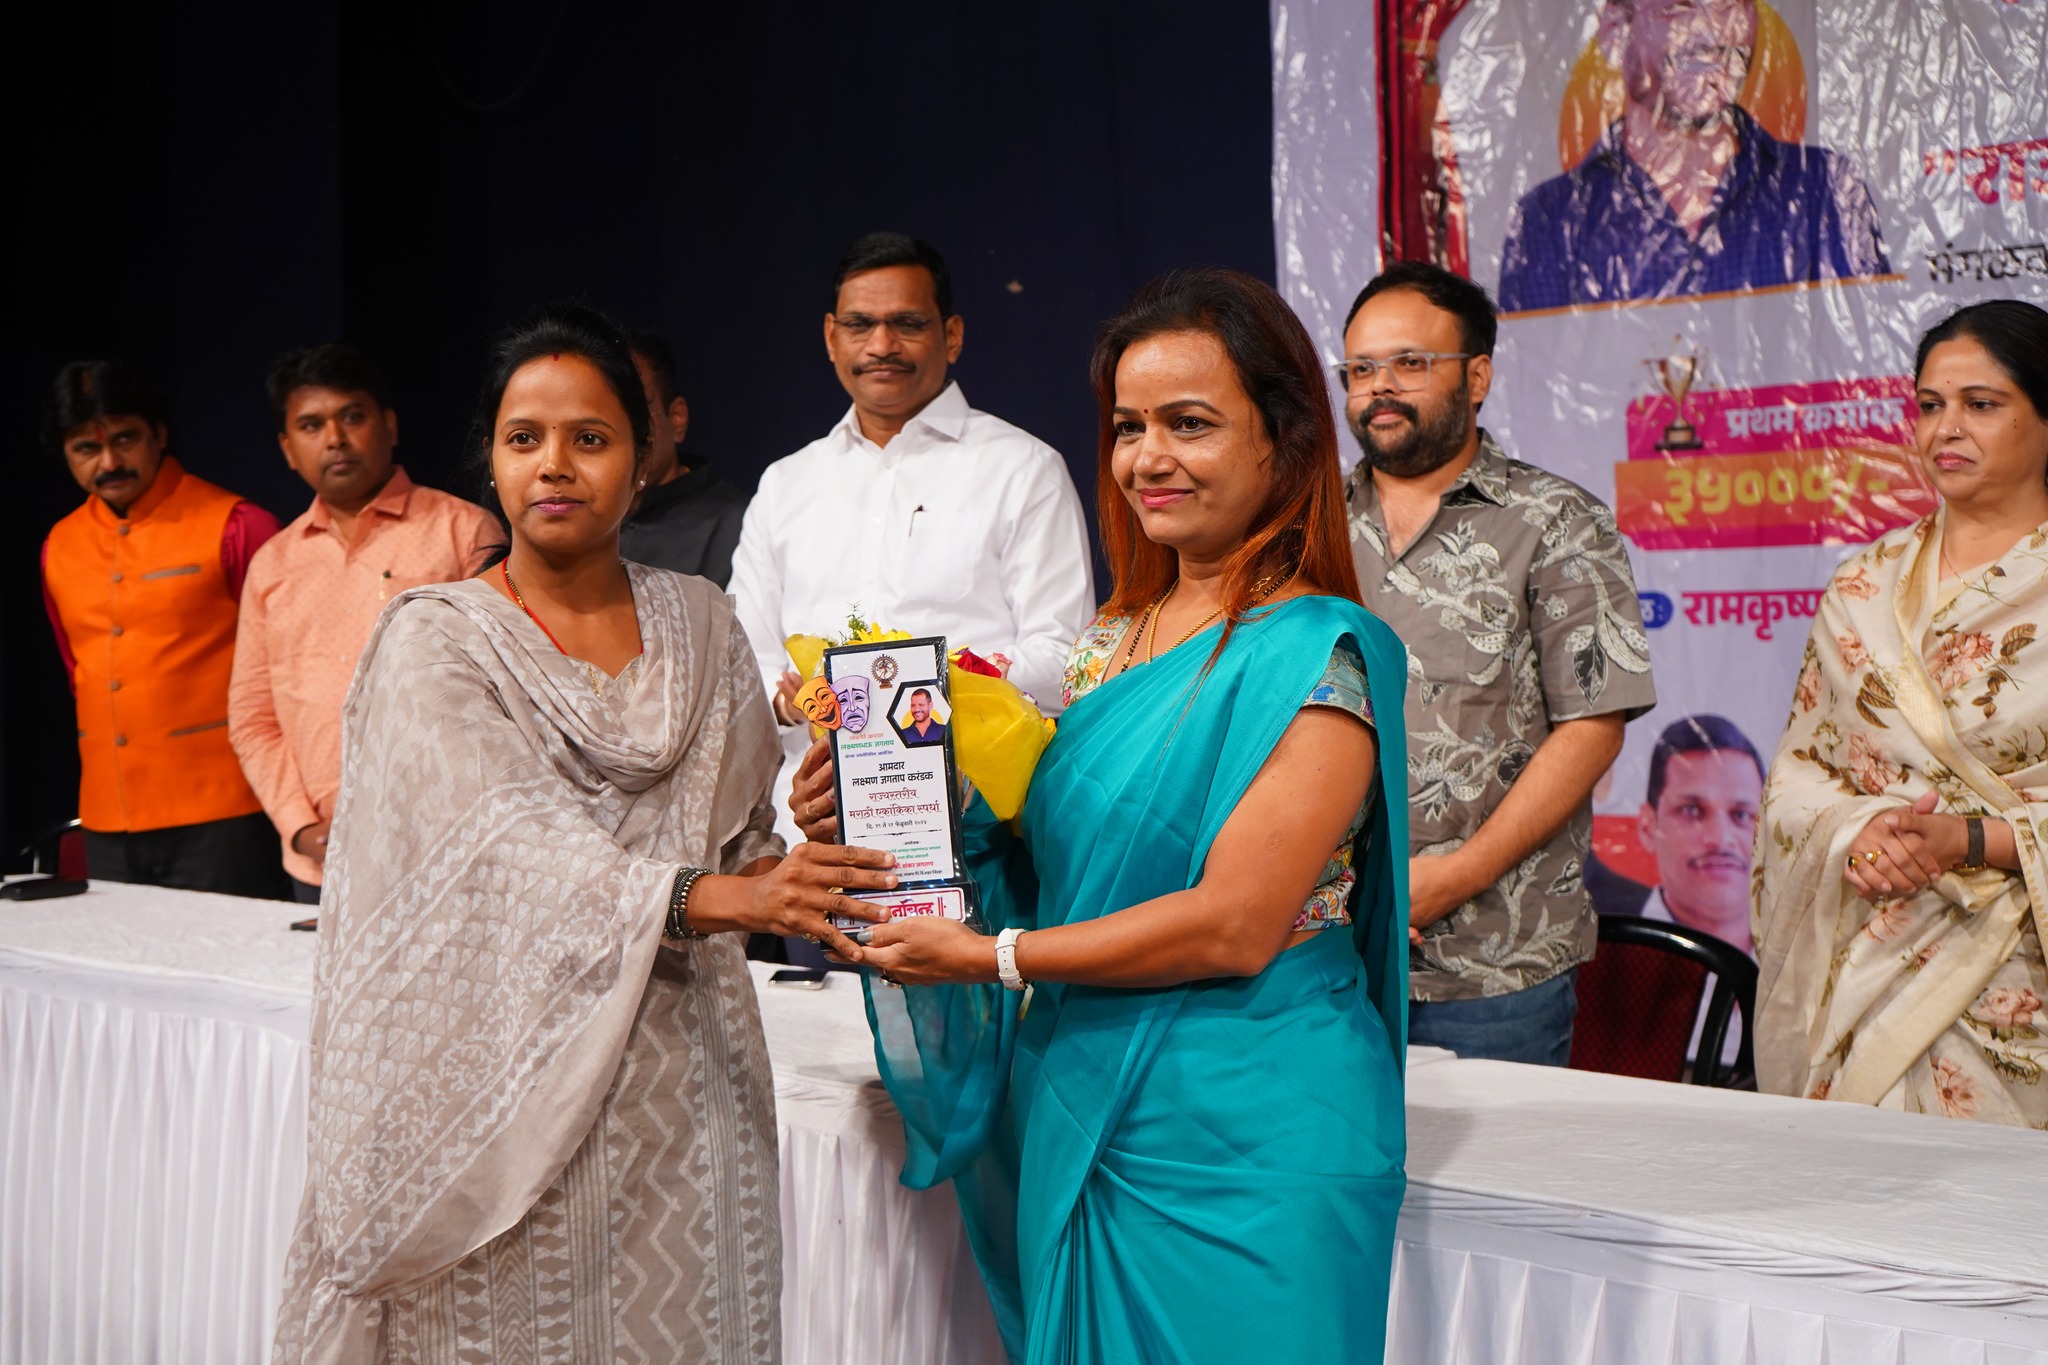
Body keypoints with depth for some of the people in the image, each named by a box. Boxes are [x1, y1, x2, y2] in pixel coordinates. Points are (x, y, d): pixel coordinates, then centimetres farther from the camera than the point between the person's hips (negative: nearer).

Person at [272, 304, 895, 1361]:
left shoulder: (697, 621, 11)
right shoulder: (432, 638, -3)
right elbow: (503, 841, -16)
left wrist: (794, 861, -8)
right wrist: (696, 897, -27)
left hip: (679, 1071, 4)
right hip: (514, 1068, -3)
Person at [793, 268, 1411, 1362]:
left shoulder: (1316, 655, -14)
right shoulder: (1115, 639, 10)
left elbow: (1235, 928, -21)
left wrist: (984, 956, -15)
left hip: (1242, 1143, -7)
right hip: (1080, 1115, 7)